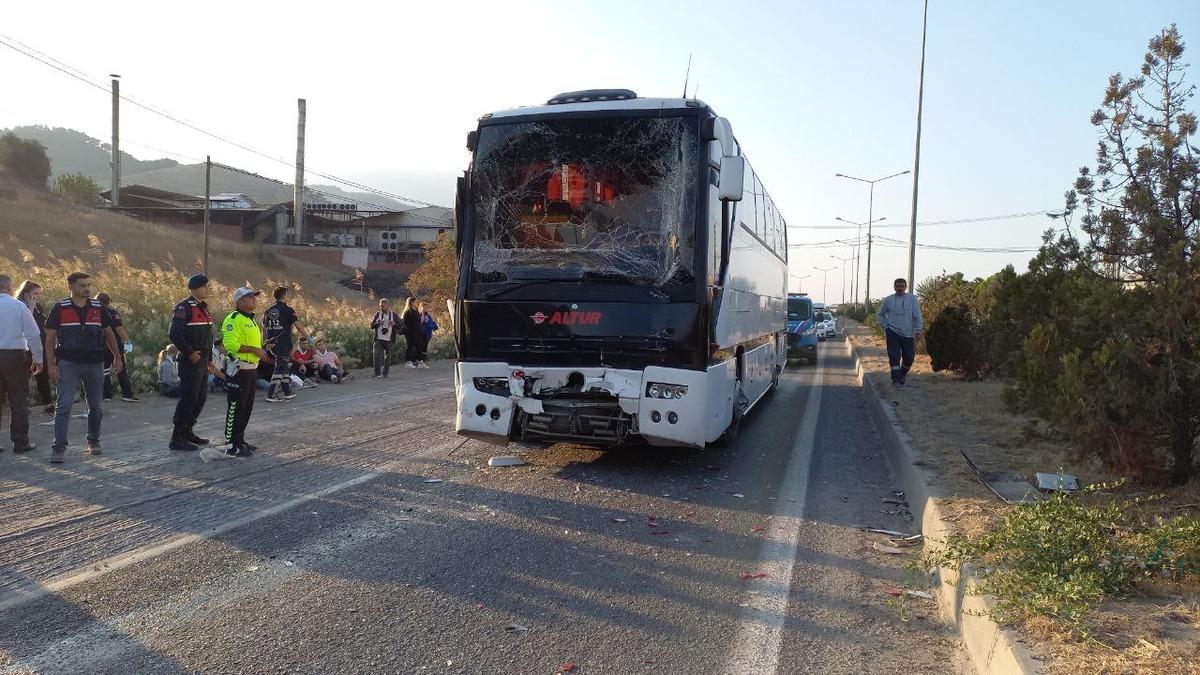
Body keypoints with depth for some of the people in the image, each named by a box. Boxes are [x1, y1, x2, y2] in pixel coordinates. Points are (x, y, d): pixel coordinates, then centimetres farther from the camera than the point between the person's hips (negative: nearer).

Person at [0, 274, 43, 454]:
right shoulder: (19, 306, -6)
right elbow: (33, 334, -7)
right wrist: (38, 358, 1)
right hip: (15, 356, -3)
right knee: (18, 400, 4)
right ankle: (20, 442, 7)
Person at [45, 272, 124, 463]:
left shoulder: (98, 308, 7)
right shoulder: (60, 308, -1)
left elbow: (109, 333, 16)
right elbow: (50, 338, 0)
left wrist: (117, 357, 13)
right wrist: (51, 364, -7)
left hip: (95, 363, 3)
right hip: (68, 363, -3)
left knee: (95, 406, 9)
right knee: (64, 405, -9)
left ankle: (93, 441, 24)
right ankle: (59, 447, -8)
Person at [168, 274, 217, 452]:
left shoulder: (203, 307, 17)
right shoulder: (184, 307, -13)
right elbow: (175, 334, -21)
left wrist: (210, 360, 21)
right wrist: (190, 353, -19)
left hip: (202, 362, 9)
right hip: (190, 362, -9)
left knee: (200, 399, 13)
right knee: (188, 399, -8)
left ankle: (187, 431, 25)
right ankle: (177, 438, -2)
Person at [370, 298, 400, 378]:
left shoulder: (394, 315, 5)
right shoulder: (377, 314, 8)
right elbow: (371, 326, 5)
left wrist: (394, 324, -17)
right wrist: (378, 323, -14)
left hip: (389, 340, 0)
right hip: (379, 339, 1)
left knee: (388, 357, 3)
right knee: (376, 356, -7)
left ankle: (385, 374, 13)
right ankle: (377, 373, 2)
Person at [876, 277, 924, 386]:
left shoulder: (912, 299, 1)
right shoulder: (888, 300, 3)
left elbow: (917, 316, 0)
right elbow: (880, 315, 16)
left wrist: (918, 331, -6)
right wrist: (885, 326, 5)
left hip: (908, 334, 1)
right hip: (893, 333, -1)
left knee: (909, 357, 7)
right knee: (894, 357, -8)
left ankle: (903, 374, 32)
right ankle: (896, 379, -3)